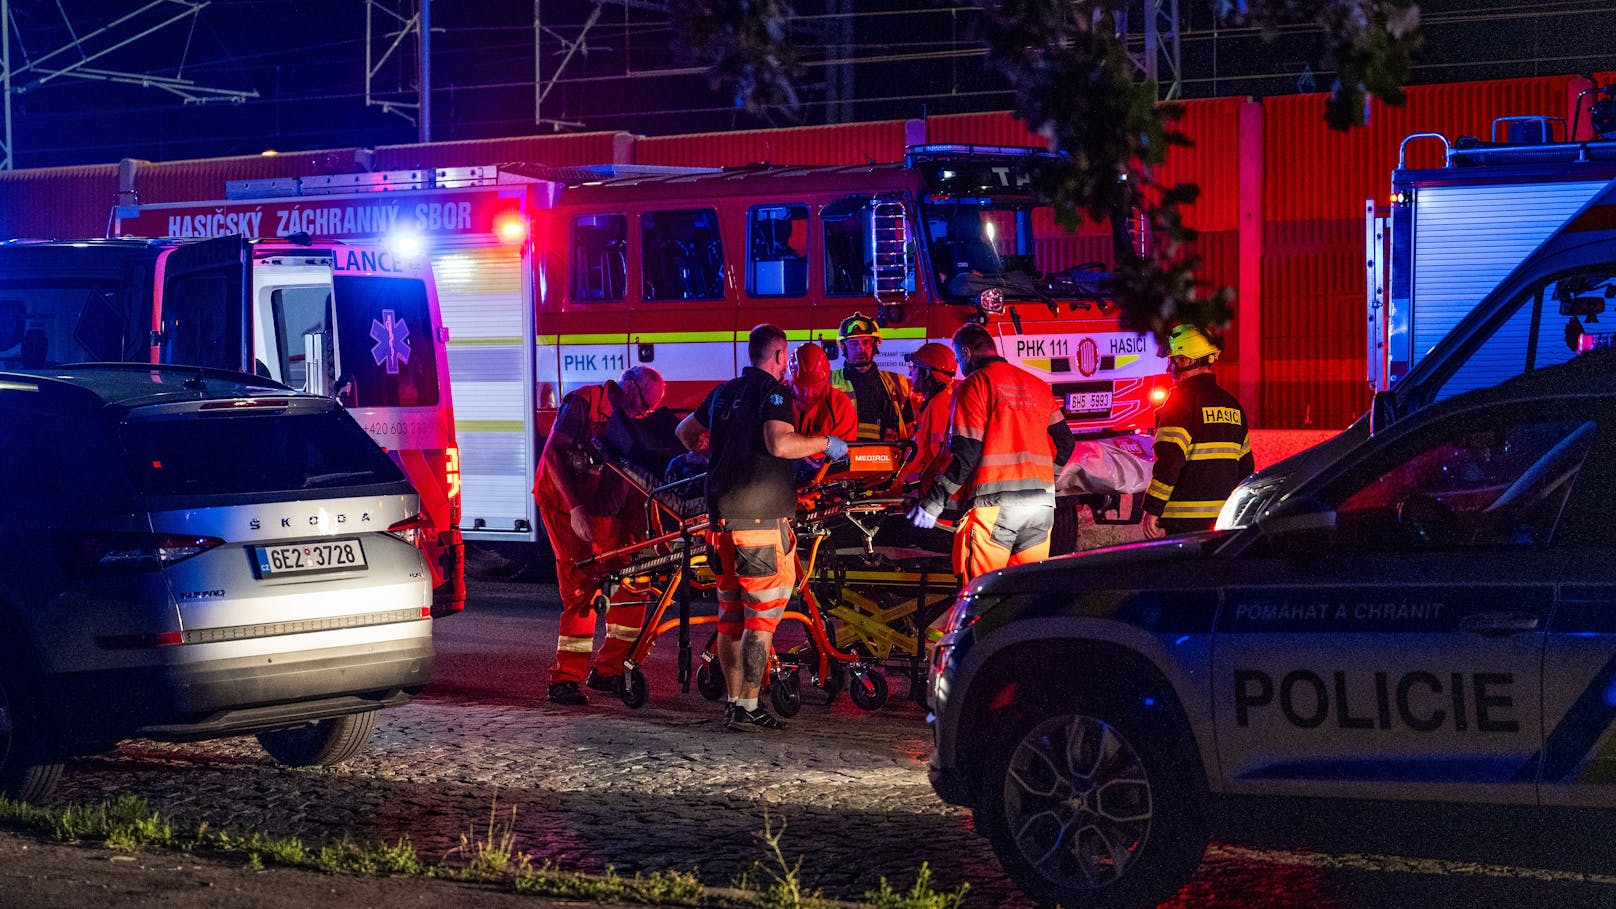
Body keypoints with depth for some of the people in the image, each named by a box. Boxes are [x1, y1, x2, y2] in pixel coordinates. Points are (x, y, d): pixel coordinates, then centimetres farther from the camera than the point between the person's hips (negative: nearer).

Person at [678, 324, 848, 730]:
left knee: (730, 615, 14)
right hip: (762, 517, -8)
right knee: (762, 615, -4)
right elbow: (780, 443, -24)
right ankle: (747, 707, -7)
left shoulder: (723, 392, 15)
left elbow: (685, 431, 29)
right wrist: (826, 443, -8)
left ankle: (733, 702, 19)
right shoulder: (773, 391, -7)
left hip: (722, 518, 8)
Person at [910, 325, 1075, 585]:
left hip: (994, 504, -6)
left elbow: (965, 453, -10)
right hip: (1042, 503, 6)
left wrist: (931, 503, -5)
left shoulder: (974, 385, -2)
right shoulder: (1038, 385, 17)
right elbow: (1064, 443, 16)